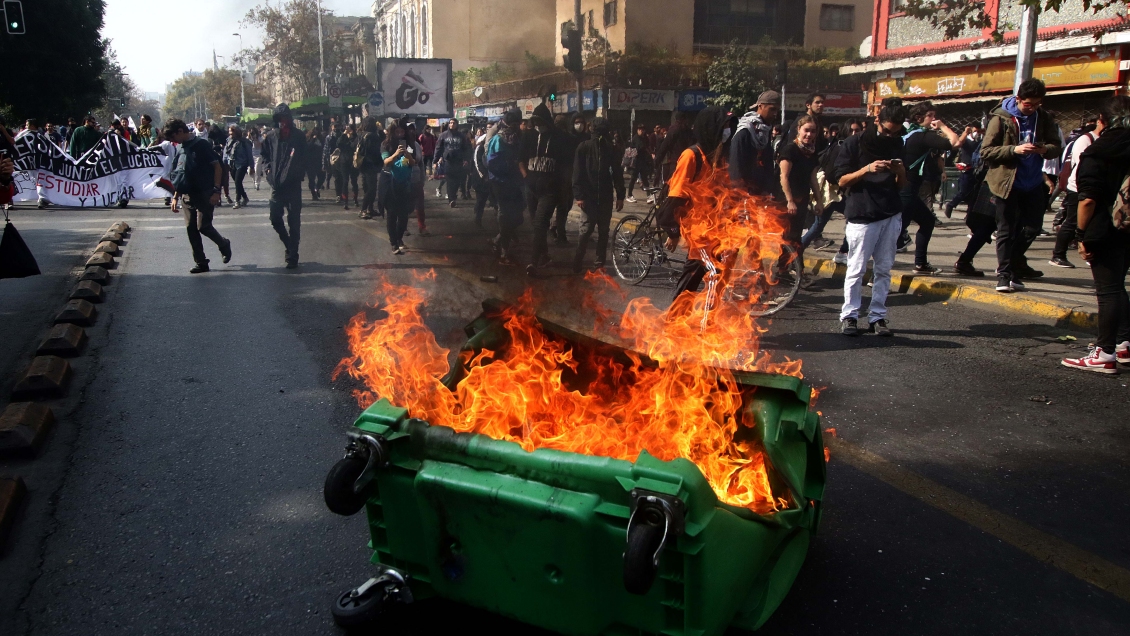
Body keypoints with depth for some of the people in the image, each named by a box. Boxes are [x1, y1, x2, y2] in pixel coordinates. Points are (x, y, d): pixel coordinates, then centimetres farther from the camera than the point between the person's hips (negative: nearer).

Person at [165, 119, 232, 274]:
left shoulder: (201, 144, -7)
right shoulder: (179, 148, 13)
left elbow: (217, 167, -10)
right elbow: (178, 175, 19)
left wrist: (216, 190, -17)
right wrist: (175, 196, 16)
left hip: (205, 194, -7)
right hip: (187, 195, 7)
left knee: (203, 226, -12)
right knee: (191, 228, 4)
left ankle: (224, 245, 16)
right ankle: (201, 262, 11)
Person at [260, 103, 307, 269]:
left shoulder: (298, 136, -3)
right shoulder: (271, 136, 4)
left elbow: (304, 158, 3)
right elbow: (264, 153, 18)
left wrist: (299, 173, -8)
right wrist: (269, 168, 5)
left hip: (293, 185, -3)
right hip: (276, 185, 3)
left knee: (294, 221, 1)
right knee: (275, 219, 5)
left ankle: (292, 255, 7)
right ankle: (289, 245, 28)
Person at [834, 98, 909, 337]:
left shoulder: (898, 144, 13)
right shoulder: (856, 143, -1)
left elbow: (902, 185, 17)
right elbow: (842, 181, -4)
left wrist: (900, 171, -4)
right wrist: (867, 169, -18)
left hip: (891, 214, 4)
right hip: (862, 215, -4)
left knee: (883, 269, 4)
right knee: (856, 269, -4)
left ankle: (877, 315, 10)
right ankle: (849, 315, 6)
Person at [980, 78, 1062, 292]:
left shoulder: (1043, 118, 4)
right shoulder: (1001, 118, -10)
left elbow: (1056, 146, 7)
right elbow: (986, 152, -13)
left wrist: (1045, 149, -16)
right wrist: (1014, 150, -27)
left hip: (1033, 183, 5)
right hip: (1007, 183, -5)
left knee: (1032, 227, 14)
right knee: (1007, 231, -2)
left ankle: (1015, 263, 35)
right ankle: (1004, 275, 4)